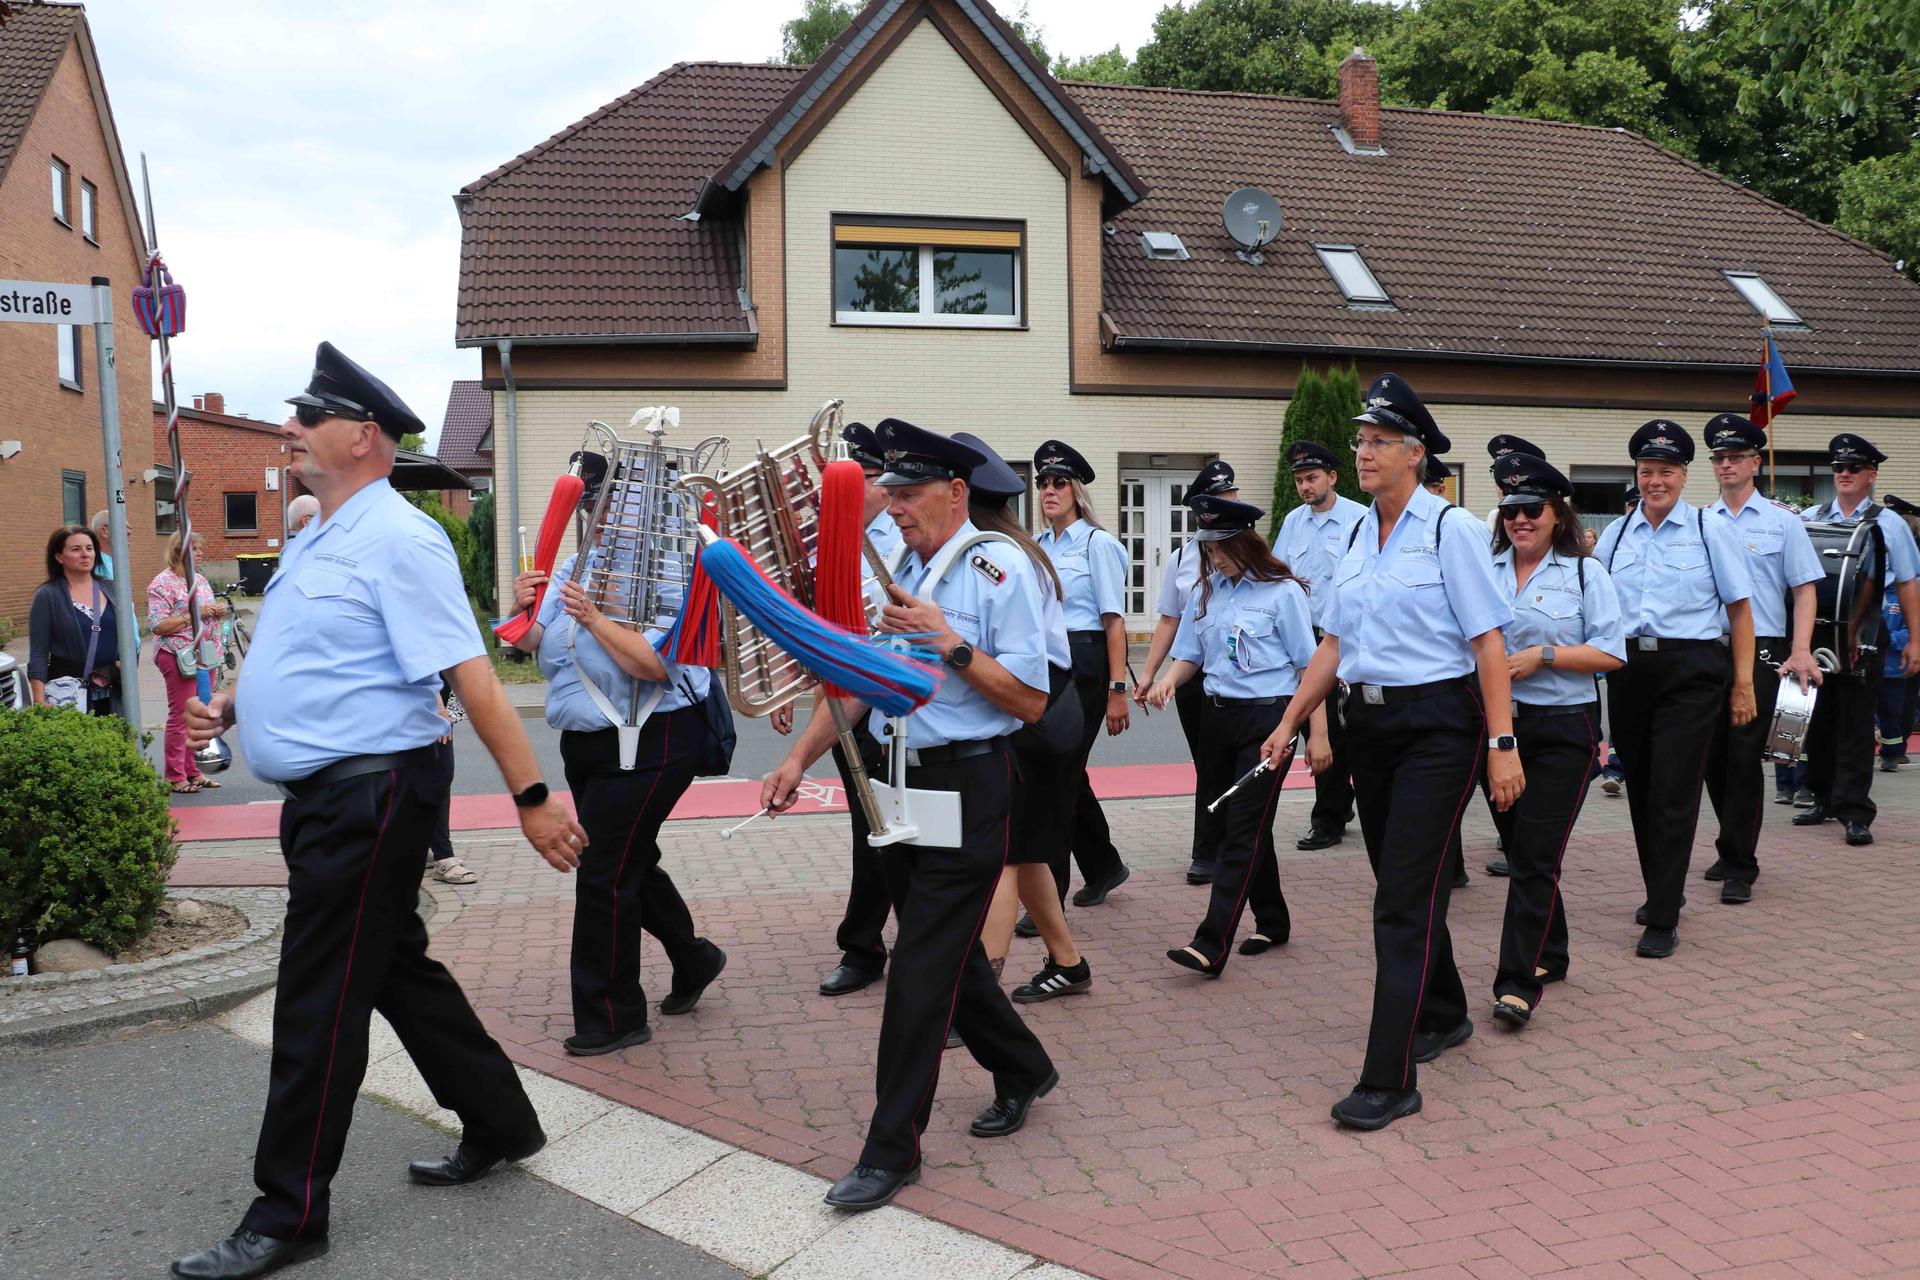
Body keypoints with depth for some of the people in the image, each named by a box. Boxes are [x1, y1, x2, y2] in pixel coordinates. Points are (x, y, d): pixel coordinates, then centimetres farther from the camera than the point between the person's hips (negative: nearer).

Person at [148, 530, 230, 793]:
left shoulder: (200, 579, 16)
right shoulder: (163, 583, -8)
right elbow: (158, 625, -16)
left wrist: (218, 612, 4)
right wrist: (194, 614, -18)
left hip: (208, 655, 8)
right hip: (180, 657, -7)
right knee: (180, 717, -4)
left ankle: (193, 771, 18)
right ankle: (175, 777, 2)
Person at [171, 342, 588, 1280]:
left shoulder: (397, 540, -17)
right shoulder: (318, 539, 14)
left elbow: (473, 679, -21)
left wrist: (532, 799, -22)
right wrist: (226, 705, 9)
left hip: (368, 799, -10)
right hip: (325, 800, 10)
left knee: (318, 1007, 0)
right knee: (398, 970, 18)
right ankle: (499, 1127, 33)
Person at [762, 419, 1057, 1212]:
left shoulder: (999, 573, -11)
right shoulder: (895, 572, 10)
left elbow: (1030, 701, -15)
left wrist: (947, 641, -21)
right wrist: (801, 757, 4)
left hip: (968, 786, -7)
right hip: (899, 781, 8)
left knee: (924, 965, -5)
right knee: (945, 947, 17)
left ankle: (892, 1149, 6)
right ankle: (1021, 1070, 40)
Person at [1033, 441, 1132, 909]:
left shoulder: (1097, 544, -6)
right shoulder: (1038, 545, 13)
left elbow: (1114, 620, -11)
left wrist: (1117, 690, -16)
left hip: (1083, 664, -7)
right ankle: (1103, 867, 35)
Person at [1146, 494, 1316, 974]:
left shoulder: (1282, 592, -6)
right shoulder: (1206, 590, 10)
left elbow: (1308, 665, -5)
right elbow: (1191, 654, 14)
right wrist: (1168, 680, -8)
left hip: (1267, 718, -6)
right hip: (1218, 715, 7)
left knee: (1243, 828, -9)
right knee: (1238, 824, 13)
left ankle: (1211, 944, -14)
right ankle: (1272, 921, 30)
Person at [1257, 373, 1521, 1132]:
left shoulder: (1450, 529, -8)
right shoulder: (1358, 535, 11)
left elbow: (1487, 641, -12)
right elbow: (1335, 643, 15)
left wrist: (1501, 743, -17)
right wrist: (1289, 723, 12)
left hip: (1437, 725, -7)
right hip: (1369, 721, 7)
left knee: (1405, 897, -9)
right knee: (1401, 883, 16)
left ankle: (1390, 1079, -4)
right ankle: (1442, 1015, 39)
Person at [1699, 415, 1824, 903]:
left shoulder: (1782, 521, 3)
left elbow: (1804, 589, 1)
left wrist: (1801, 652, -11)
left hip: (1760, 651, -3)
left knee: (1745, 756, -6)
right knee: (1713, 757, 8)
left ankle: (1739, 866, 1)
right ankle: (1733, 849, 25)